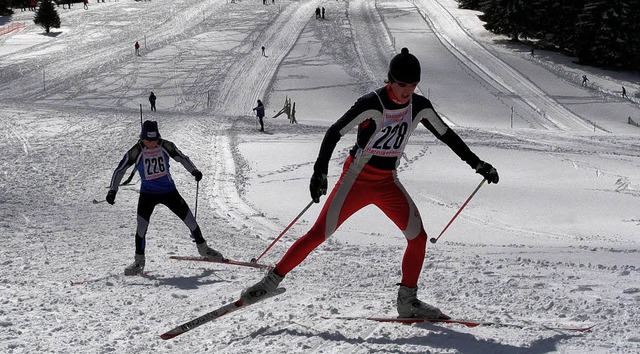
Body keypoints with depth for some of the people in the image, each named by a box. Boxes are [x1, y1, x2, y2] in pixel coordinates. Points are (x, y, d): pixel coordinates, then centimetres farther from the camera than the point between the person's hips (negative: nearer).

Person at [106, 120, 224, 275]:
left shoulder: (166, 146, -9)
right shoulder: (136, 151, -14)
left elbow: (182, 157, 4)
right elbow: (120, 170, -9)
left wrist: (194, 170, -11)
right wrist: (112, 190, -17)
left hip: (169, 191, 2)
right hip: (147, 194, -2)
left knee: (190, 219, 4)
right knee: (141, 226, -14)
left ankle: (203, 248, 26)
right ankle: (139, 262, 3)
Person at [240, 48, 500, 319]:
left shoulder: (420, 107, -3)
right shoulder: (371, 104, -20)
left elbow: (447, 136, 10)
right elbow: (334, 133, -20)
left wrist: (478, 164, 12)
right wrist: (320, 171, -31)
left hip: (388, 183, 5)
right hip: (357, 179, -5)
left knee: (418, 236, -5)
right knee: (319, 234, -10)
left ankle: (407, 300, 8)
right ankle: (273, 279, 2)